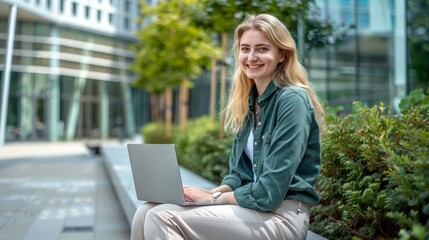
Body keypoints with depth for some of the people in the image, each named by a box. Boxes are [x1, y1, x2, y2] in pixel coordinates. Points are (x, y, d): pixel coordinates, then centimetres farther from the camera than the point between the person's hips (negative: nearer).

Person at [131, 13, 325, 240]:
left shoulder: (292, 100, -13)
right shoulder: (248, 100, 12)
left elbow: (271, 191, -18)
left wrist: (214, 198, -9)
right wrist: (215, 192, -5)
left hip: (281, 216, -7)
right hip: (249, 205, 8)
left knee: (162, 218, -21)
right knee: (146, 213, -9)